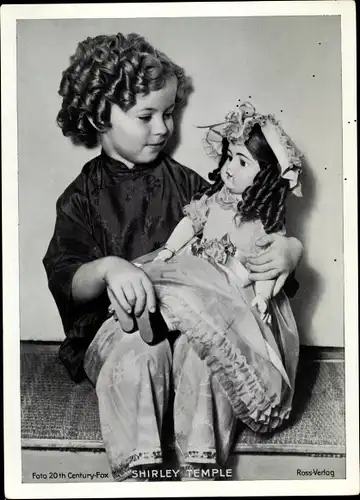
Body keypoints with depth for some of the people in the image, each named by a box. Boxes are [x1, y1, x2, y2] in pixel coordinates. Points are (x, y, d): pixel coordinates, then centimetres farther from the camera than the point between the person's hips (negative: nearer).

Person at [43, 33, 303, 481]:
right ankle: (137, 471, -24)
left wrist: (288, 248, -9)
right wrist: (107, 268, -29)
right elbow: (63, 279, -7)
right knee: (140, 354, -34)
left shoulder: (184, 182, 10)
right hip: (115, 322, -1)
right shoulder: (82, 198, 3)